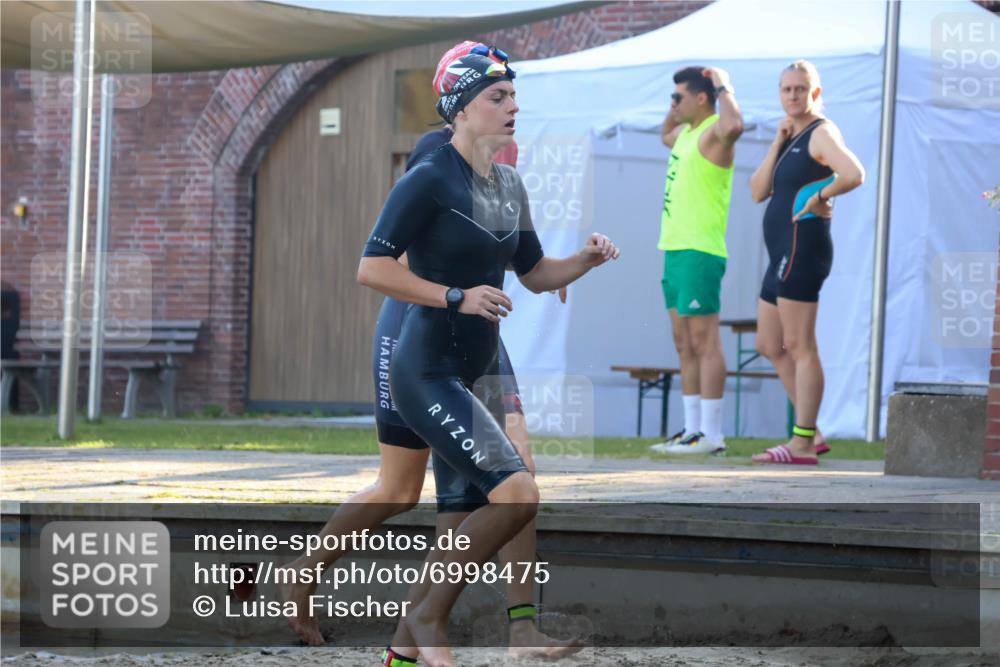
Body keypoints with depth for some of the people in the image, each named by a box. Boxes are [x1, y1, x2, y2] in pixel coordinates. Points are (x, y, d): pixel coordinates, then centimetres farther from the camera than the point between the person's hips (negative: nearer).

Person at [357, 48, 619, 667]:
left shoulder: (509, 184, 11)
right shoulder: (430, 180, -14)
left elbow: (534, 273, 21)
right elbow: (372, 267, -18)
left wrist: (585, 261, 2)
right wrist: (457, 297, -24)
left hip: (474, 376, 9)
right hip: (428, 375, -9)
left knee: (465, 522, 10)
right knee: (516, 493, -21)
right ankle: (430, 614, -6)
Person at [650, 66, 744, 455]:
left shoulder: (714, 133, -12)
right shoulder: (687, 133, 17)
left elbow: (734, 126, -37)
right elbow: (665, 135, 43)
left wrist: (723, 88, -21)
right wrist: (677, 108, 25)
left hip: (699, 252, -10)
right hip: (675, 249, 10)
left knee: (703, 342, -9)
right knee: (685, 346, 11)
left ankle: (712, 434, -10)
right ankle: (693, 430, 15)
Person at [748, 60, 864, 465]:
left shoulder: (821, 134, -9)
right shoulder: (791, 138, 19)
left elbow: (854, 175, -28)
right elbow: (758, 192, 9)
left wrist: (820, 197, -14)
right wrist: (777, 144, 1)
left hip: (802, 248, -10)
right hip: (782, 254, 10)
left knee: (799, 347, -9)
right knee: (770, 346, 14)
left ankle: (802, 444, -8)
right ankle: (811, 433, 17)